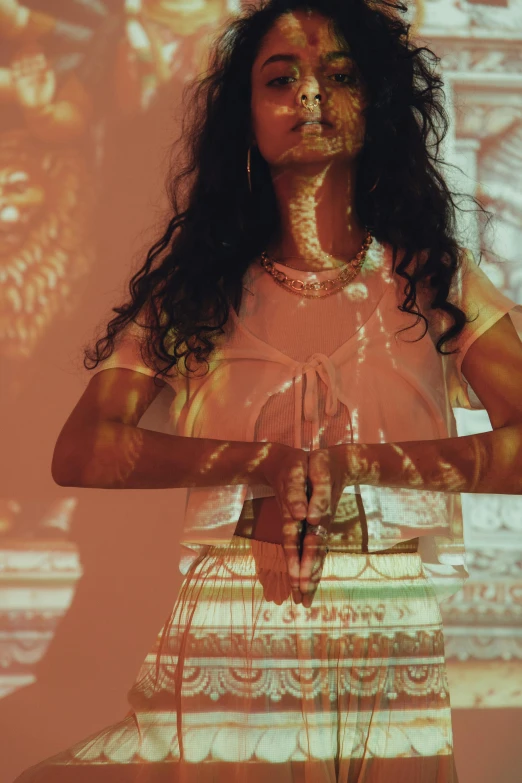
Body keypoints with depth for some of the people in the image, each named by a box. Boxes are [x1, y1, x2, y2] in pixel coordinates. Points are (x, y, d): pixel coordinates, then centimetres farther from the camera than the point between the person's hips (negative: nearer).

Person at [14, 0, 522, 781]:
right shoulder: (196, 282, 10)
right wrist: (269, 463, -13)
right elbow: (79, 452, -2)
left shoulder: (433, 278, 7)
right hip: (223, 657, 1)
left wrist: (348, 464, -16)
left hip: (397, 659, 0)